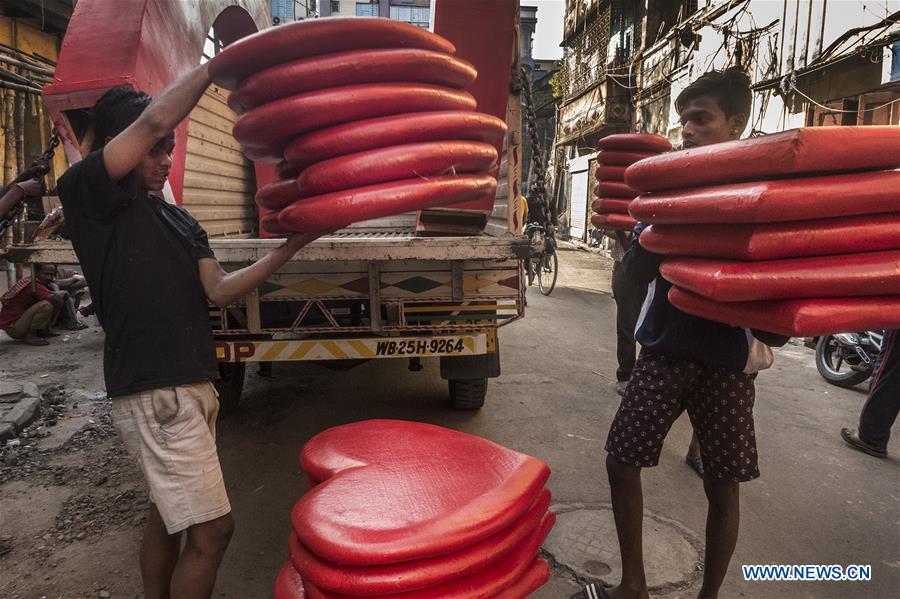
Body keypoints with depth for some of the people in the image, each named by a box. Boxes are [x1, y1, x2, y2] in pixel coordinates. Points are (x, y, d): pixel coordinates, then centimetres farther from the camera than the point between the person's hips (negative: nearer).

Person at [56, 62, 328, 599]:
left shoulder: (179, 220, 16)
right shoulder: (86, 194, -5)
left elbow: (219, 291, 5)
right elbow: (155, 119, -18)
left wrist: (290, 247, -5)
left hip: (192, 385, 8)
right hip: (152, 393, -8)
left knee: (170, 514, 19)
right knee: (211, 530, -7)